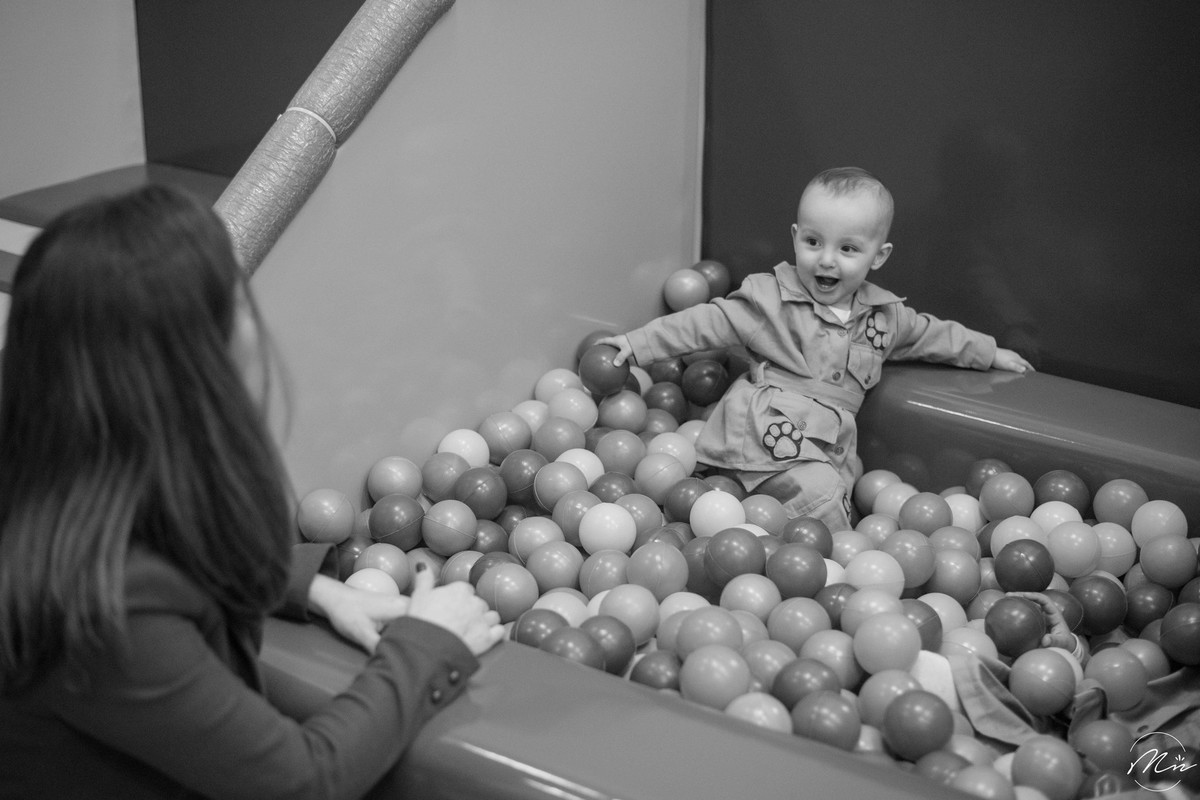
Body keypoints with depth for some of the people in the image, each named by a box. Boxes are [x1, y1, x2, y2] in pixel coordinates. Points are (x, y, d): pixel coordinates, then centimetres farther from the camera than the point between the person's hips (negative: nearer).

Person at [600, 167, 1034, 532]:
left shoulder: (885, 315, 14)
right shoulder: (769, 298, 0)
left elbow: (932, 334, 30)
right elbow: (708, 322, 0)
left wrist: (990, 353, 38)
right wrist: (637, 342, -4)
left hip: (830, 445, 6)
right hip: (770, 428, -6)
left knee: (839, 496, -19)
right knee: (819, 495, -26)